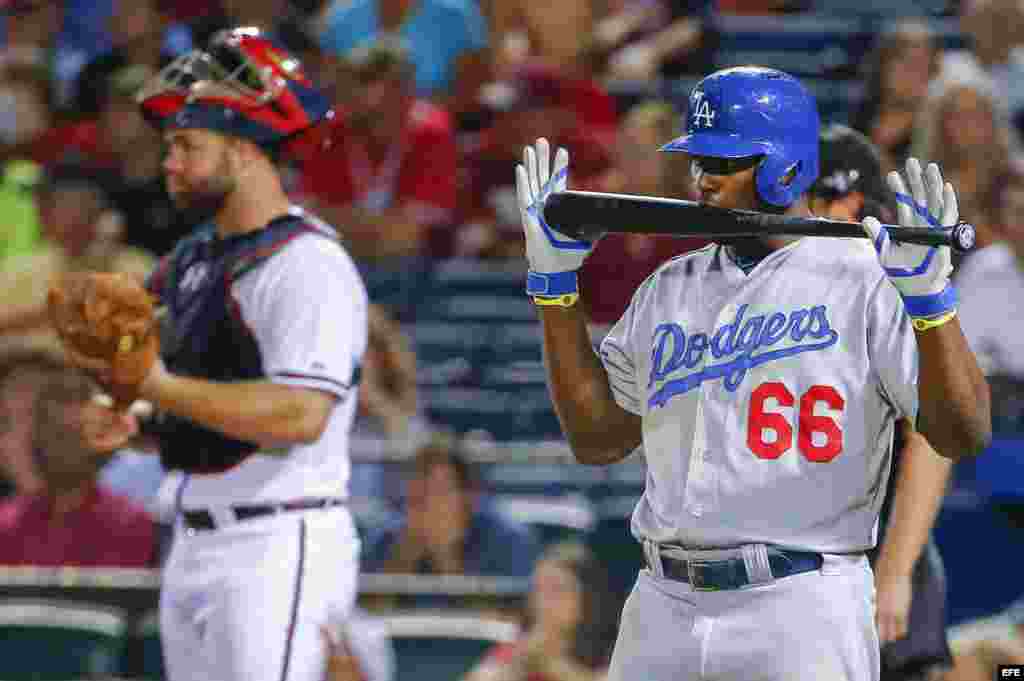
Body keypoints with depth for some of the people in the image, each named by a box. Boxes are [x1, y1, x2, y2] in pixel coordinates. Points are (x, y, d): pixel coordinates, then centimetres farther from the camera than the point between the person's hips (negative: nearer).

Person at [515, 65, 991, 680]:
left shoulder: (868, 280, -3)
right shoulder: (671, 289, 15)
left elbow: (964, 435, -11)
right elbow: (596, 438, 16)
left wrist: (930, 293, -24)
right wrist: (554, 281, 13)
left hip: (802, 608, -5)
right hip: (663, 606, 6)